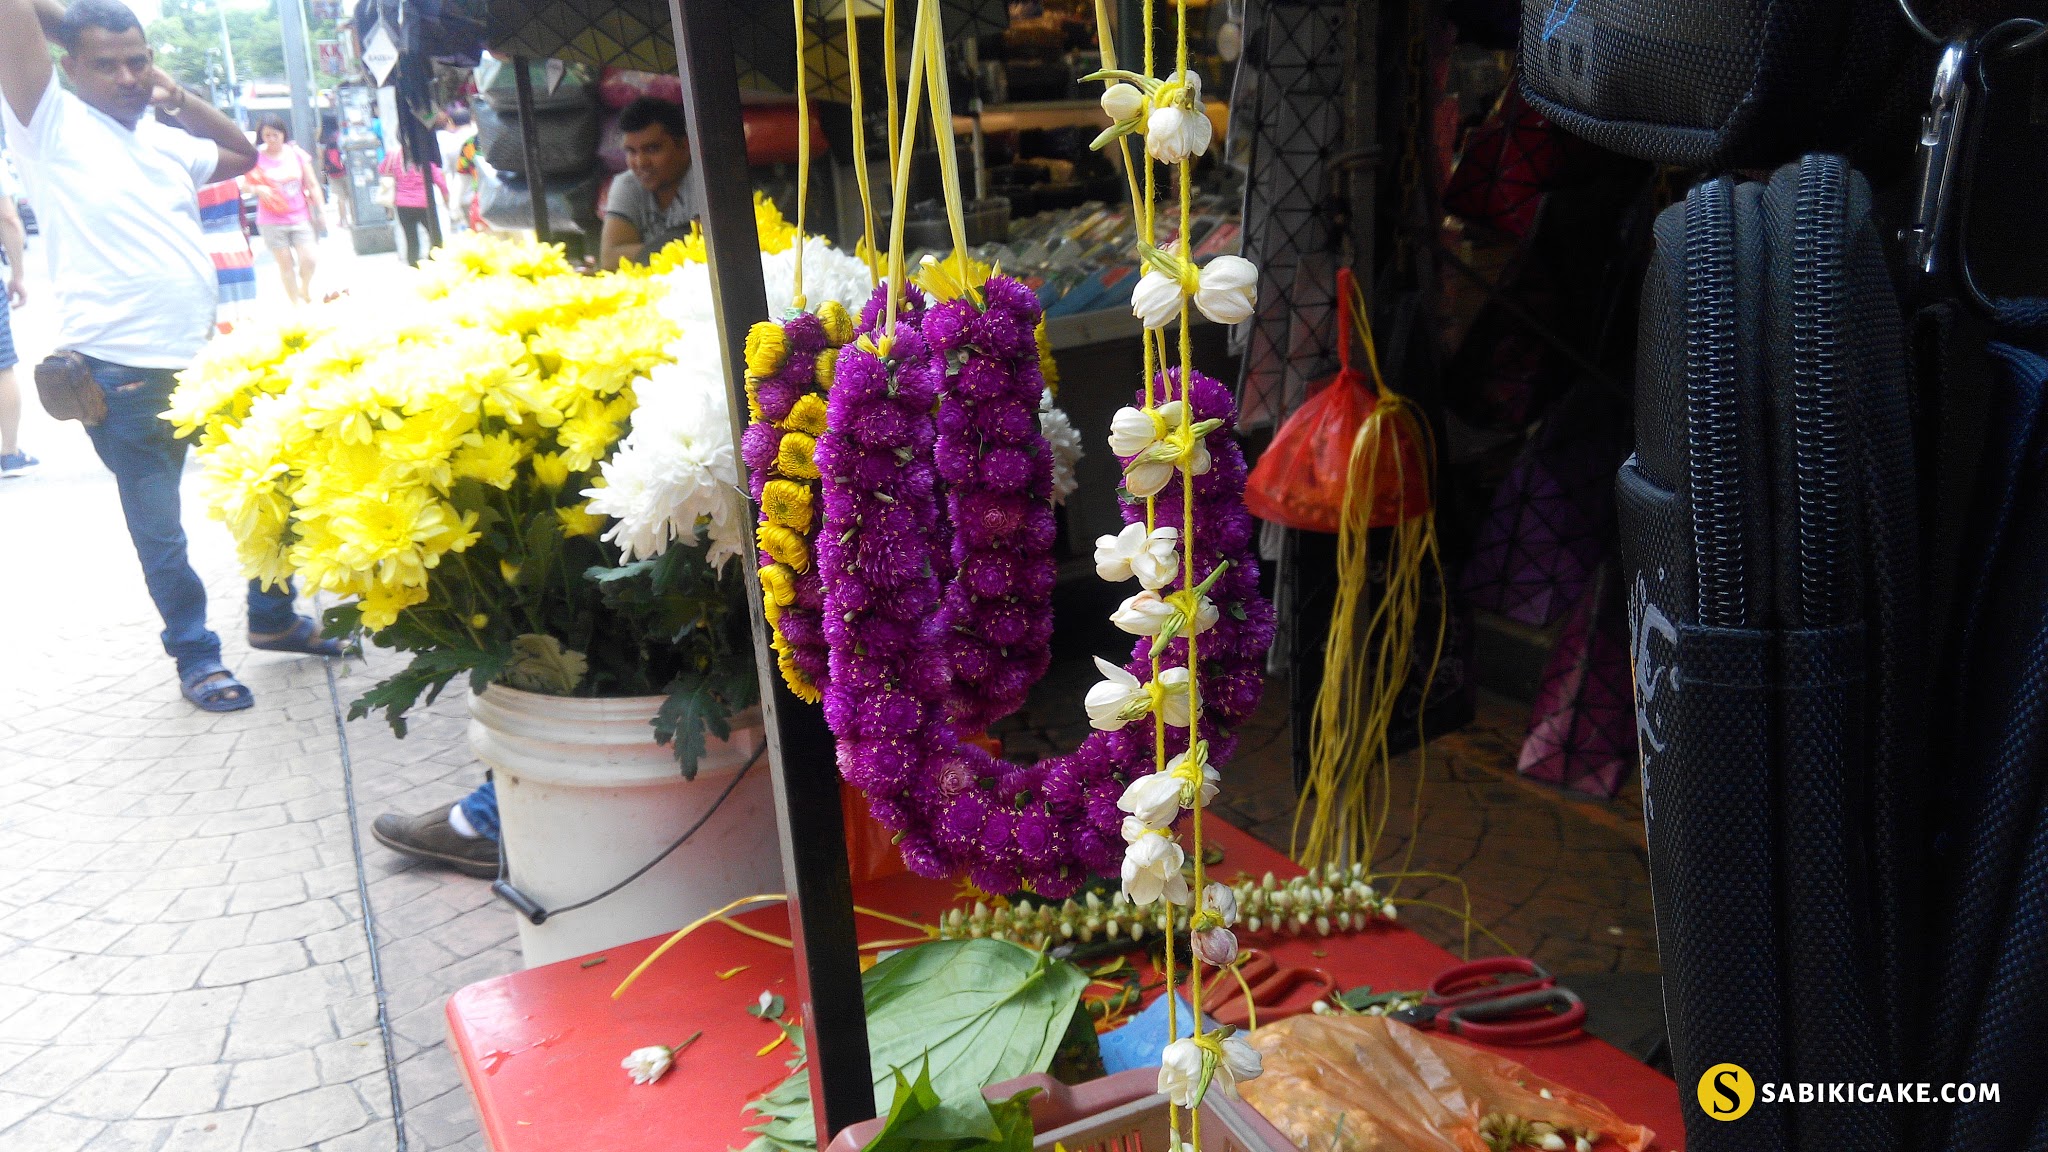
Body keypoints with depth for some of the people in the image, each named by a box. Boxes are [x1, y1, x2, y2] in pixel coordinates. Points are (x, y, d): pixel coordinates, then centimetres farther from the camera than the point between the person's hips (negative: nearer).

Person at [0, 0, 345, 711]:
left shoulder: (165, 138, 12)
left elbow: (244, 154, 27)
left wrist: (178, 98, 13)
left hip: (206, 355, 6)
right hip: (122, 374, -6)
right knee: (158, 526, 5)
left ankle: (274, 619, 33)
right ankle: (195, 655, 20)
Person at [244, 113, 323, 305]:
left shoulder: (297, 154, 2)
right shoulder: (256, 157, -5)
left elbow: (312, 185, 7)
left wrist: (322, 211, 6)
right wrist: (258, 189, -24)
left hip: (301, 217, 1)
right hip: (272, 222, -1)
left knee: (309, 260, -8)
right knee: (286, 264, 4)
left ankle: (305, 288, 24)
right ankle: (297, 304, 16)